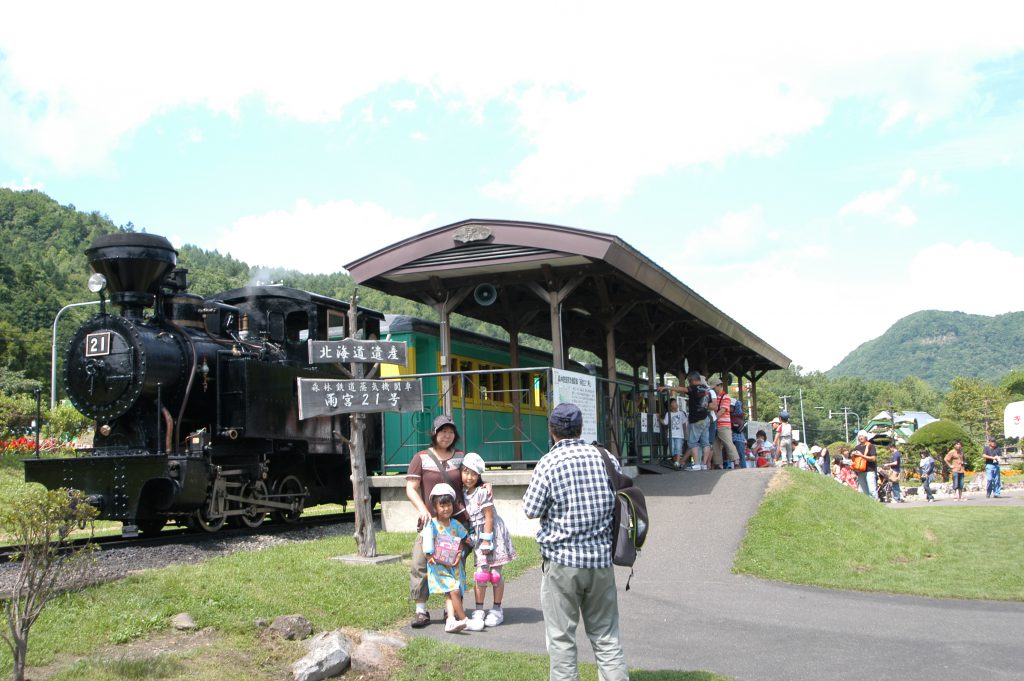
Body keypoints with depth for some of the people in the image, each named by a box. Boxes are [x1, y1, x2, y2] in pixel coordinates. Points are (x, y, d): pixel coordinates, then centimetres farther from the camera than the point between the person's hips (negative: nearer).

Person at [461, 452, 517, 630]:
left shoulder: (483, 492, -15)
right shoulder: (464, 492, 5)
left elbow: (488, 517, -15)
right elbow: (468, 516, 11)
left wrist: (487, 540, -17)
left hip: (493, 533, -5)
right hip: (477, 535, 5)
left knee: (495, 574, 3)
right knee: (481, 574, -1)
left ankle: (496, 609, 17)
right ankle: (479, 612, 5)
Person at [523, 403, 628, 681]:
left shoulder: (549, 463, -11)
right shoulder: (605, 458, 2)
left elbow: (531, 510, -6)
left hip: (562, 560, -4)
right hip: (601, 559, 4)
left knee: (561, 638, 6)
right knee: (606, 636, 14)